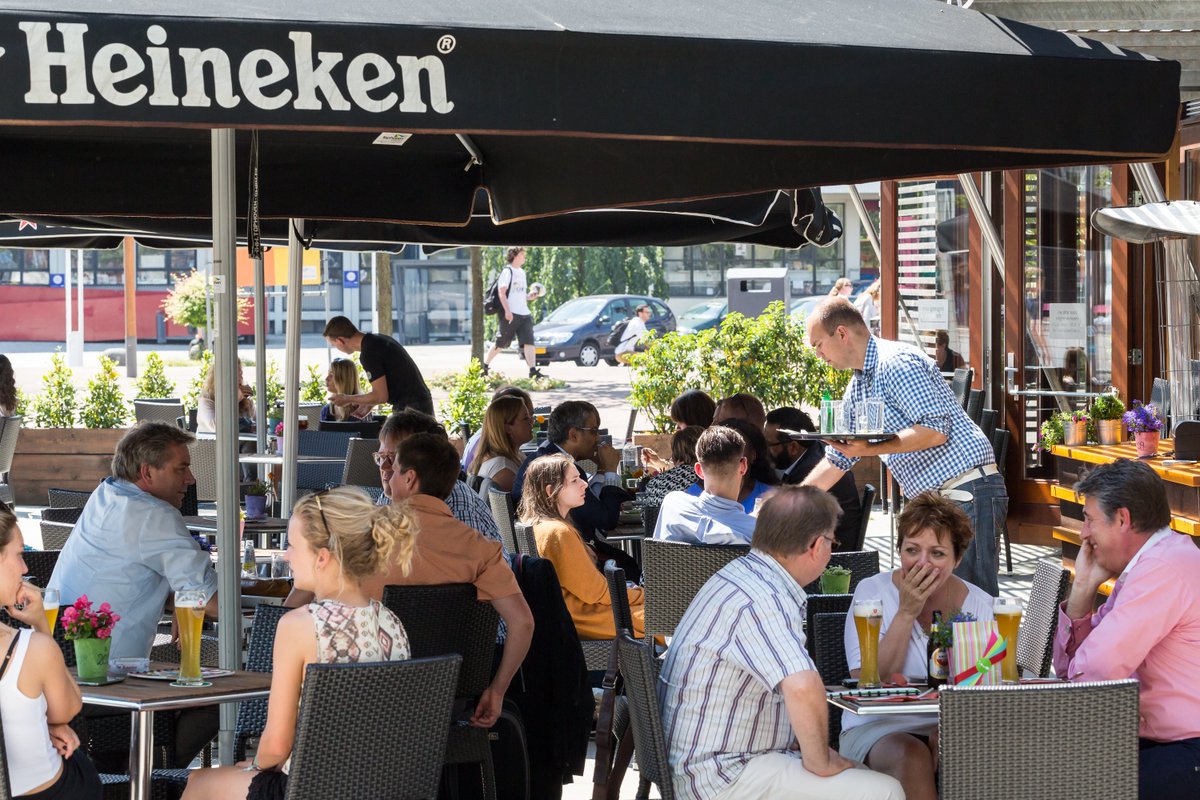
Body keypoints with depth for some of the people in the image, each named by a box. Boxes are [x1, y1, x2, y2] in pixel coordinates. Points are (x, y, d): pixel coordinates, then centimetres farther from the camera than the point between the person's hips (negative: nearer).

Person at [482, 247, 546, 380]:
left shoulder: (521, 272, 19)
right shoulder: (507, 271, -7)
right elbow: (501, 292, -14)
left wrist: (529, 296, 8)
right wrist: (507, 311, -22)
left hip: (524, 314, 7)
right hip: (510, 314, -7)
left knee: (529, 342, -6)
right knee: (501, 343, 2)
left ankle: (533, 370, -12)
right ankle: (484, 365, 17)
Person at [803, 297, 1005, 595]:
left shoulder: (897, 362, -12)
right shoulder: (858, 388, 19)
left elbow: (936, 430, -20)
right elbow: (836, 461, 27)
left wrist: (870, 449, -21)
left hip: (967, 494, -10)